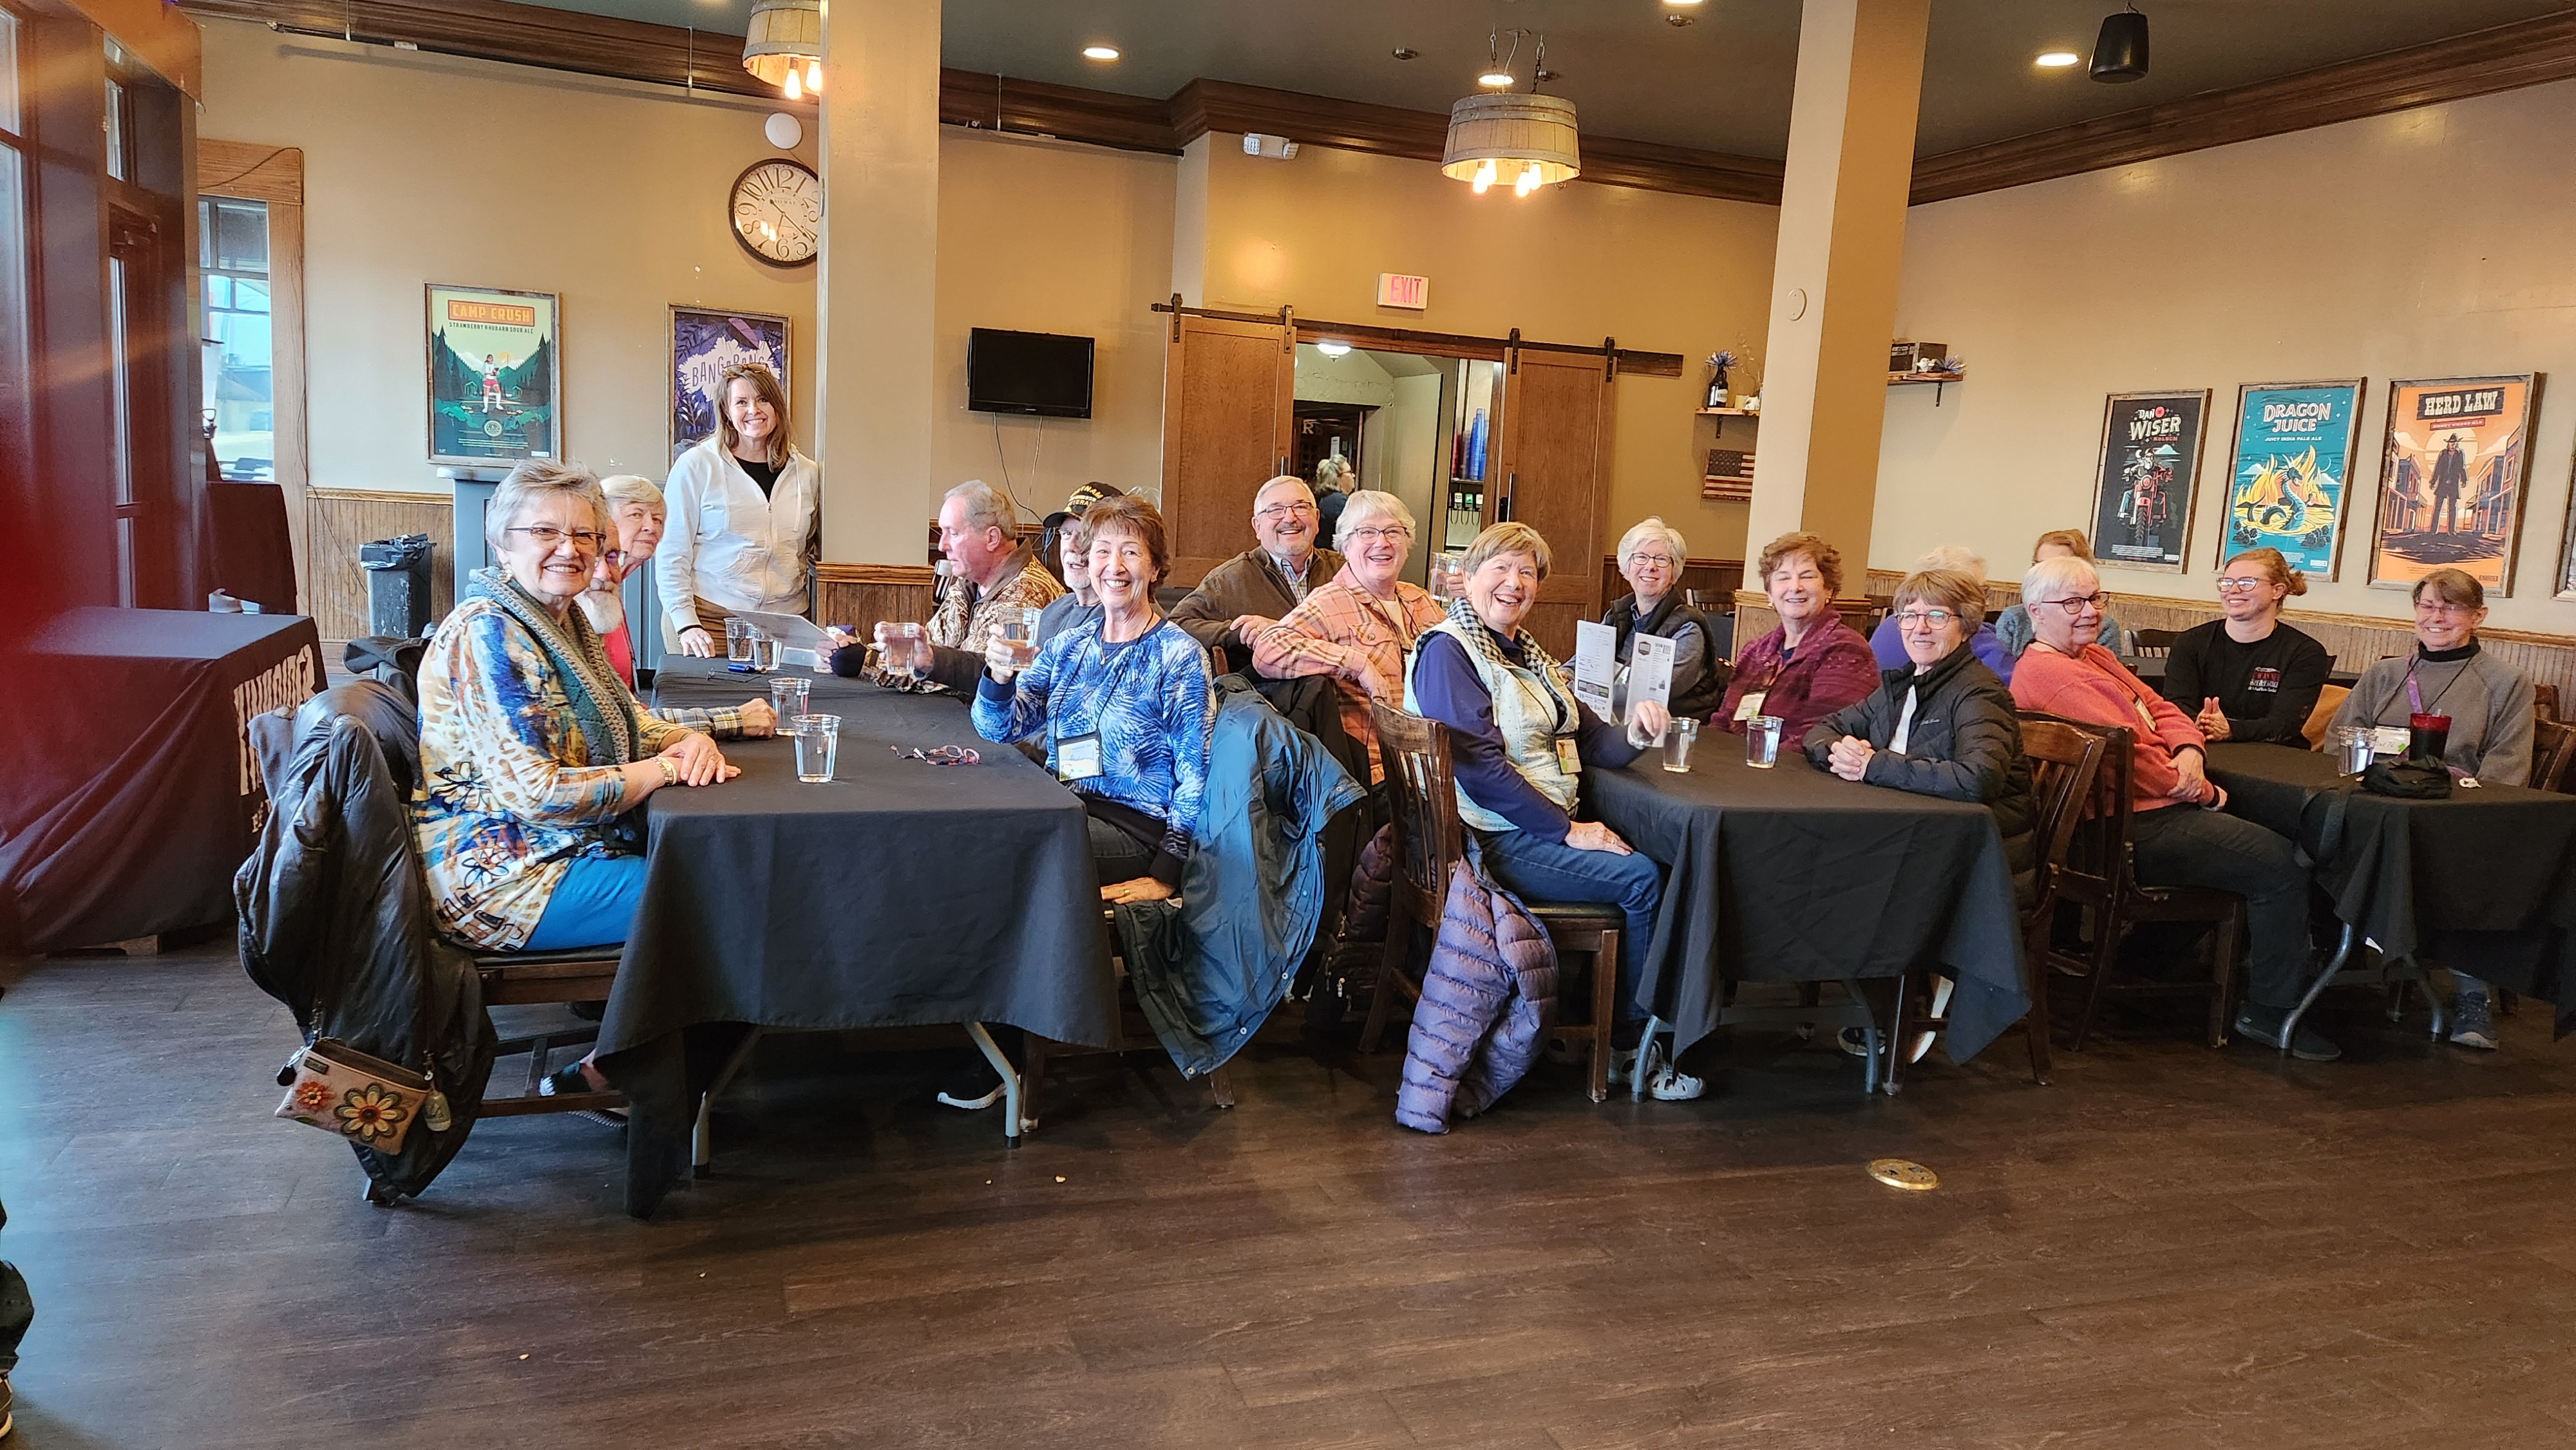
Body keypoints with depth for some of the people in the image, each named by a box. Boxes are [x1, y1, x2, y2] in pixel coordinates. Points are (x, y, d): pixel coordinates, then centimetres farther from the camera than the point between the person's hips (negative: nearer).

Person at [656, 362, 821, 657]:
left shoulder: (808, 474, 10)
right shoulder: (696, 465, 0)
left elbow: (819, 557, 19)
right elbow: (671, 556, -1)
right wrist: (686, 624, -12)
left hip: (784, 628, 3)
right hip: (709, 623, -3)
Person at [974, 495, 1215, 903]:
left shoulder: (1179, 656, -4)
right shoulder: (1067, 647, 14)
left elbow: (1195, 775, -6)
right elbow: (1000, 729, 6)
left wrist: (1165, 875, -12)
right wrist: (999, 676, -16)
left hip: (1134, 826, -5)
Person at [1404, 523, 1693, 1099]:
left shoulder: (1525, 651, 18)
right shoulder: (1448, 651, -10)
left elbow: (1589, 738, 16)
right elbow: (1480, 767, -19)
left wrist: (1633, 736, -8)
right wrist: (1567, 831, -18)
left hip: (1548, 828, 9)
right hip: (1494, 840, -8)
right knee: (1642, 878, -18)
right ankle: (1631, 1046, -1)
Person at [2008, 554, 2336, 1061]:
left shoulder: (2094, 656, 18)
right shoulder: (2047, 673, -17)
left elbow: (2161, 709, 16)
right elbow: (2127, 755, -21)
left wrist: (2190, 751, -6)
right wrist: (2202, 791, -9)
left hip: (2159, 810, 11)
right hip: (2137, 827, -11)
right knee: (2281, 867, -13)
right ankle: (2269, 1012, -1)